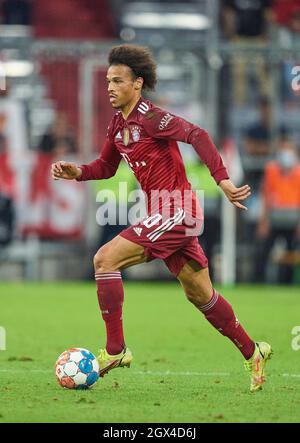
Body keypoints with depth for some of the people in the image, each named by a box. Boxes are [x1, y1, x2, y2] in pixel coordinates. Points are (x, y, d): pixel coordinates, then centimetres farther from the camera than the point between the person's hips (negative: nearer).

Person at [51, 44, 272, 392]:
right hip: (164, 215, 9)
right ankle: (252, 353, 28)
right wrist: (77, 172, 5)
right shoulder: (118, 124, 13)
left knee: (105, 259, -15)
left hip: (176, 211, -9)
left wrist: (222, 180, -34)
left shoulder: (149, 117, -15)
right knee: (199, 294, 16)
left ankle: (115, 350, -13)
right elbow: (106, 166, 25)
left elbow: (196, 135, -25)